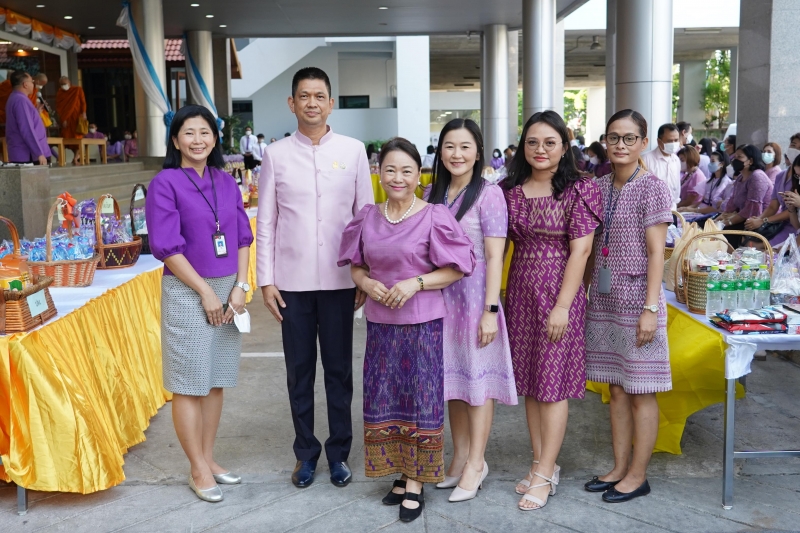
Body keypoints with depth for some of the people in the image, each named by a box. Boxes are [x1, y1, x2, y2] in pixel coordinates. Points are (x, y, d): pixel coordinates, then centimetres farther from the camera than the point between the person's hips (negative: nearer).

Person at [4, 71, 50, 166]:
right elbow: (27, 131, -20)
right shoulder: (20, 100, -14)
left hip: (23, 156, 10)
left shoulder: (15, 99, 18)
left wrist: (37, 112, 21)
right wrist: (39, 154, -20)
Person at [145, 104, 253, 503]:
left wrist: (240, 287, -2)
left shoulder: (226, 183, 8)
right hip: (187, 291, -5)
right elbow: (166, 247, -12)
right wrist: (206, 292, -12)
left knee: (216, 381, 12)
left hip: (228, 289, 5)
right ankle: (198, 470, 12)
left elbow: (243, 238, 9)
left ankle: (208, 458, 25)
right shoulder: (165, 183, -7)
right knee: (189, 384, 1)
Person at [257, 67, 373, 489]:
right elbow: (265, 223, 3)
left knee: (339, 369, 9)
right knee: (299, 371, 10)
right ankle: (306, 451, 25)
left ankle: (339, 451, 24)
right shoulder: (276, 155, 2)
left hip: (340, 280, 0)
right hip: (292, 281, 1)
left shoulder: (353, 151, 2)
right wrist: (266, 280, -1)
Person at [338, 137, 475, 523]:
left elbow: (456, 269, -7)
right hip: (380, 322, 4)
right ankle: (400, 472, 27)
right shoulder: (367, 218, 5)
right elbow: (355, 266, 12)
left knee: (421, 399, 2)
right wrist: (367, 283, -9)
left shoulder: (434, 216, -8)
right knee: (382, 399, 10)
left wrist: (416, 282, -18)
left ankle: (415, 482, 16)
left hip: (423, 323, -4)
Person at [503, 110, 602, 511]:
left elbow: (580, 250, -11)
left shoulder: (579, 190, -7)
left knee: (553, 382, 1)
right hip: (520, 291, 5)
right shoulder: (510, 191, 6)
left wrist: (562, 305, -16)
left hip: (559, 291, -5)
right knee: (529, 380, 10)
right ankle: (541, 462, 24)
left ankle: (545, 474, 11)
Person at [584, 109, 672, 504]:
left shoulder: (652, 189, -8)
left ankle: (637, 475, 16)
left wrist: (650, 308, -16)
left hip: (637, 298, -6)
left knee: (640, 393, 4)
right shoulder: (599, 188, 9)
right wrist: (583, 292, 11)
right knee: (616, 389, 13)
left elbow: (656, 253, -12)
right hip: (604, 299, 6)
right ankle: (619, 468, 24)